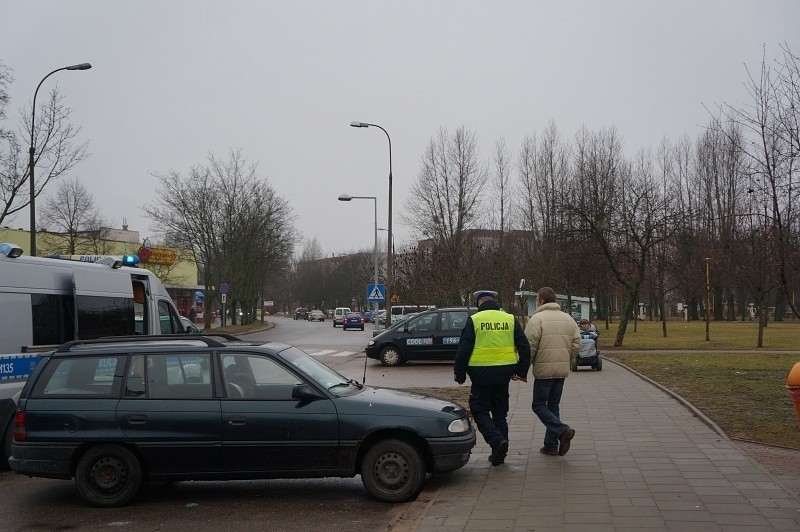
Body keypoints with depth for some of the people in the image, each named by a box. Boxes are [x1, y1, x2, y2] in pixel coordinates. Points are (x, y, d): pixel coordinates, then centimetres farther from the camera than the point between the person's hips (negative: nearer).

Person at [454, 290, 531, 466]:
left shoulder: (474, 320, -4)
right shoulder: (510, 319, 6)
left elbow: (464, 350, -7)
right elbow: (524, 347, 6)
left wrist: (460, 374, 1)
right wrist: (522, 371, 15)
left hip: (481, 374, -4)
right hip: (503, 373, 4)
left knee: (479, 410, 5)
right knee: (500, 412, 14)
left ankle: (497, 440, -15)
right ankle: (500, 452, 16)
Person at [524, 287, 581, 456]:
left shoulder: (537, 319, -10)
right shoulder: (568, 319, 10)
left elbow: (529, 347, -14)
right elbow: (576, 343, 8)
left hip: (544, 370, -6)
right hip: (562, 370, 6)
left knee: (539, 406, 4)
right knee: (553, 406, 15)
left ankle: (563, 430, -15)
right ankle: (551, 445, 16)